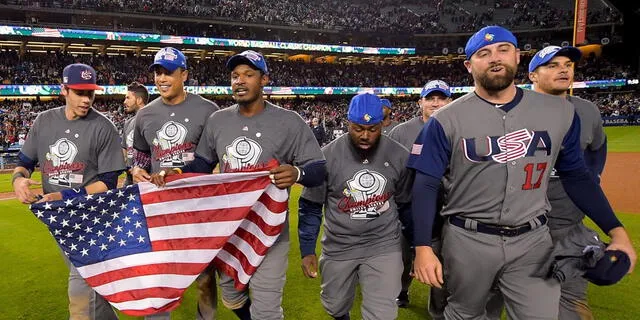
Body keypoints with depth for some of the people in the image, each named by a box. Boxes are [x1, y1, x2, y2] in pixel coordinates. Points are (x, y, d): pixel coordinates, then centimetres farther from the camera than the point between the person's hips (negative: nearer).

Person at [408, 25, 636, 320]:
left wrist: (616, 230, 2)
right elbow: (425, 186, -9)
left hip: (533, 240, 2)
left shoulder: (559, 112, 1)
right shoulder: (447, 120, -9)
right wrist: (423, 247, -16)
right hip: (467, 240, -1)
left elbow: (576, 175, 10)